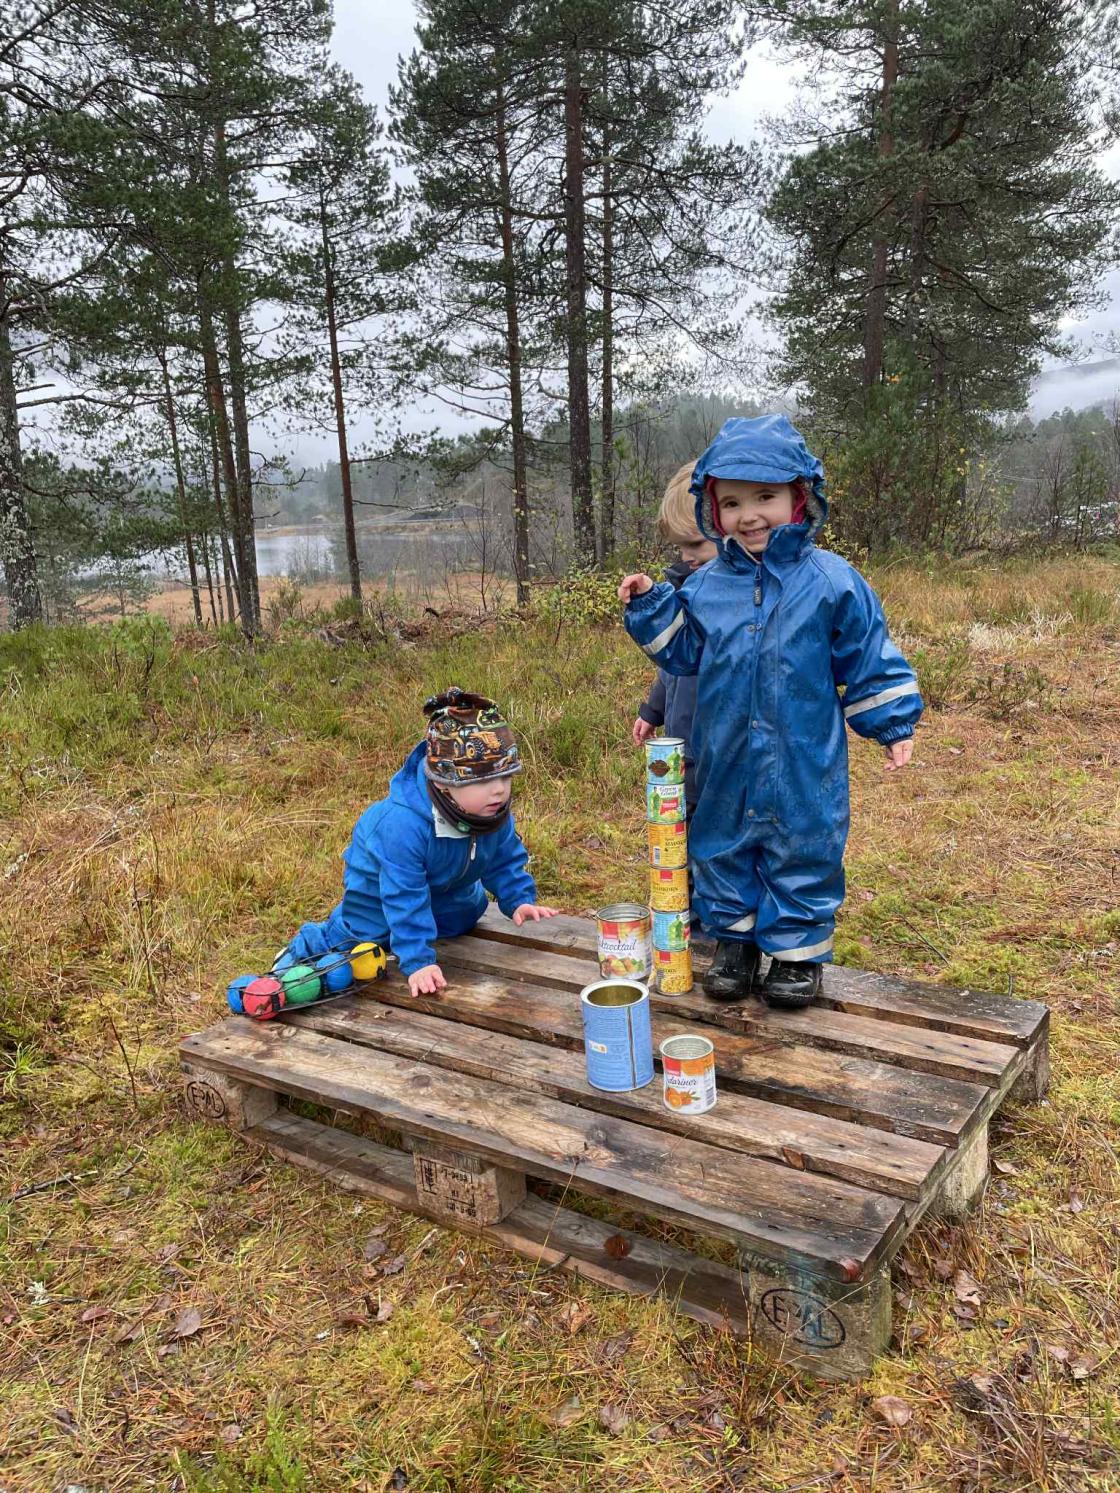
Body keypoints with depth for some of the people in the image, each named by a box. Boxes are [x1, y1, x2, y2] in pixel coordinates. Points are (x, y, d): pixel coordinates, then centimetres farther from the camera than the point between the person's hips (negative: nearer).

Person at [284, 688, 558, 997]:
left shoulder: (496, 810, -27)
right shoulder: (403, 823, -48)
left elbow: (505, 859, -7)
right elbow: (404, 898, -42)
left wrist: (520, 900, -18)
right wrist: (418, 961, -42)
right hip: (378, 884, -6)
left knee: (462, 921, 24)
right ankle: (303, 948, 33)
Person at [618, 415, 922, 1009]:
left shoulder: (831, 581, -6)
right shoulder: (705, 587, 2)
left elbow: (869, 660, 0)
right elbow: (681, 651, 14)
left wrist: (894, 724, 2)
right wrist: (648, 606, 3)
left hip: (804, 764, -3)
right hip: (726, 763, 3)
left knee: (803, 850, 8)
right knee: (723, 848, 14)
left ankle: (799, 950, 25)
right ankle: (734, 941, 32)